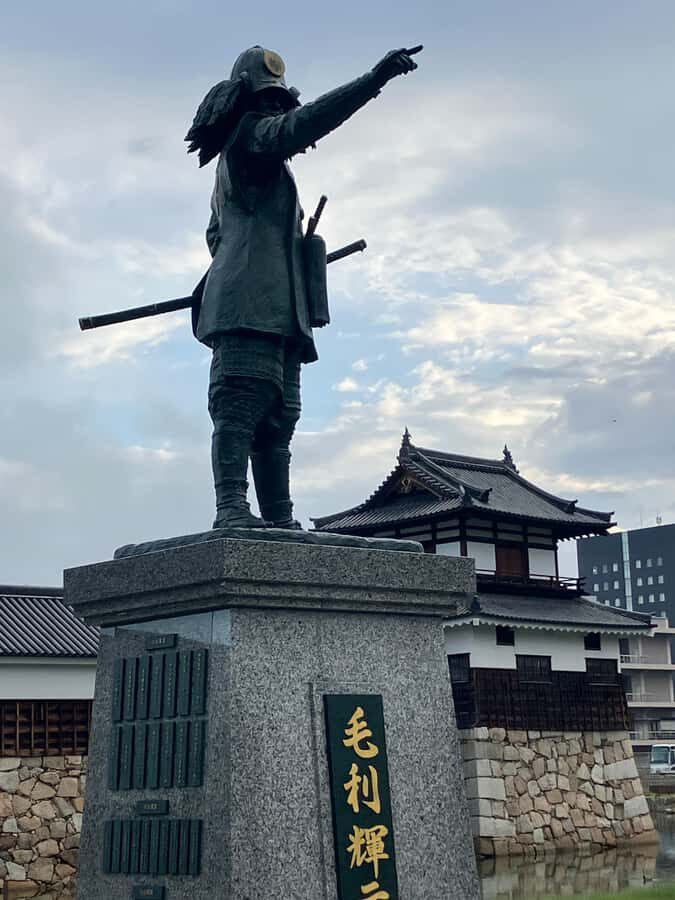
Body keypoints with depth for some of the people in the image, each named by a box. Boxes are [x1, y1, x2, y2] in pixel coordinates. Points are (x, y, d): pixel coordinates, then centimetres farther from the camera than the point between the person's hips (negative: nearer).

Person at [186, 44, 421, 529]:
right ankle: (232, 508, -26)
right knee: (242, 402, -19)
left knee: (277, 417, 3)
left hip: (275, 307, 10)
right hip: (252, 301, -10)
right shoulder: (251, 132, 4)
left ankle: (280, 519, 0)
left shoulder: (235, 162, 33)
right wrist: (374, 79, -22)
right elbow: (304, 122, -16)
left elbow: (217, 233, 43)